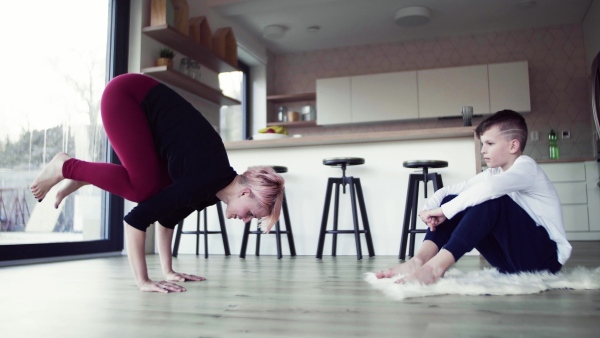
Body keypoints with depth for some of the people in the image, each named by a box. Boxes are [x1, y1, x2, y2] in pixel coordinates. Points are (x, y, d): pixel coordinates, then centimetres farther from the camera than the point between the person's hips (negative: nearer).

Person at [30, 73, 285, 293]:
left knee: (160, 188, 0)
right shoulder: (207, 181, -27)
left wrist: (168, 272, 7)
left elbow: (170, 214, 7)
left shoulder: (214, 187, -2)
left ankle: (82, 177, 15)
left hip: (141, 102, 7)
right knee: (143, 190, -18)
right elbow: (137, 217, -30)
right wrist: (143, 281, -25)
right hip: (126, 94, -7)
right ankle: (65, 167, 2)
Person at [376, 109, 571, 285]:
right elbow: (450, 190, 1)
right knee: (453, 200, -4)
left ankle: (437, 266, -38)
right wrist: (429, 208, -20)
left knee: (491, 199, -31)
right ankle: (419, 261, -23)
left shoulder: (526, 167, -14)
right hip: (512, 258, 7)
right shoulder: (494, 173, 10)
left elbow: (489, 188, -36)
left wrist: (444, 211, -31)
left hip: (545, 256, -7)